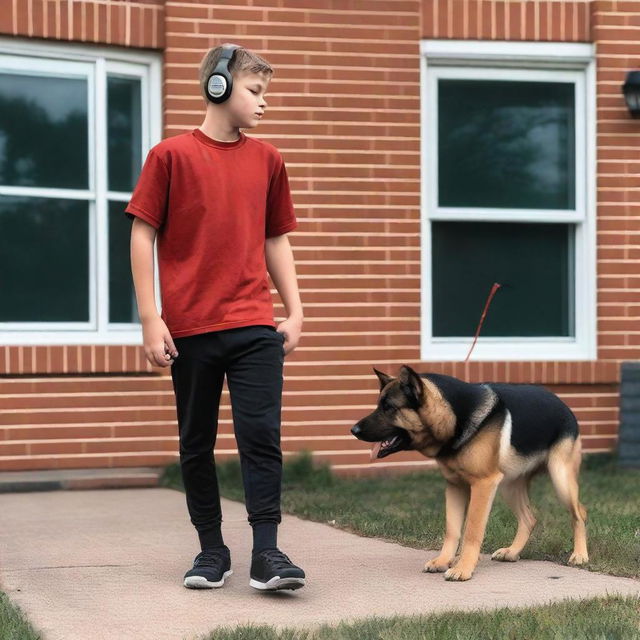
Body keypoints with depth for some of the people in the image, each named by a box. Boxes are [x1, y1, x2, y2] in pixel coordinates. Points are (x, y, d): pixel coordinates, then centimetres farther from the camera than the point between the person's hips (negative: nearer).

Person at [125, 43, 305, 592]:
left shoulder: (267, 160, 10)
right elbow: (143, 236, -1)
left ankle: (267, 552, -6)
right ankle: (211, 550, 17)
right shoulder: (172, 156, -1)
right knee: (197, 443, 7)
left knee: (261, 434, -7)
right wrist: (151, 319, -6)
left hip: (255, 325, 2)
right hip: (190, 327, -2)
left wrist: (295, 312, 10)